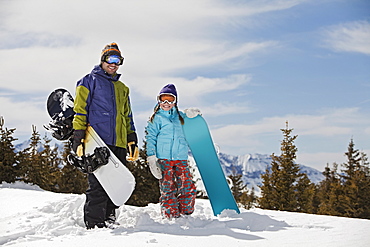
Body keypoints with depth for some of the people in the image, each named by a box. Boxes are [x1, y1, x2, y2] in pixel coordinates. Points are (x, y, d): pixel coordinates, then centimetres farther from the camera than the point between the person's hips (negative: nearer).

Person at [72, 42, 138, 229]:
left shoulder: (122, 88, 25)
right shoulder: (90, 81, 6)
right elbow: (80, 110, -1)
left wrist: (132, 141, 18)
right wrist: (78, 137, -11)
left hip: (118, 144, 6)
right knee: (98, 184, -10)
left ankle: (109, 219, 18)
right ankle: (94, 224, -5)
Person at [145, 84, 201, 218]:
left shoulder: (180, 116, 18)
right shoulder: (156, 118, 6)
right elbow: (150, 138, 2)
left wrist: (191, 114, 11)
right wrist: (151, 158, -10)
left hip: (181, 158, 4)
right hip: (164, 159, -3)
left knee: (188, 187, -2)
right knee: (167, 189, -4)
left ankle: (185, 214, 11)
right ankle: (170, 216, 4)